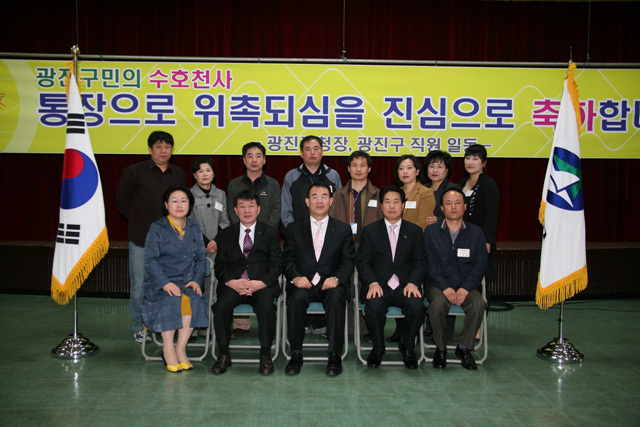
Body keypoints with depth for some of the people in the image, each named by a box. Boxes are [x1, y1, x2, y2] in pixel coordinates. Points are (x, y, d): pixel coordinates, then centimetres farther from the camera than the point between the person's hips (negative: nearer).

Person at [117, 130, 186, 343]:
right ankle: (140, 328, 16)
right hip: (141, 238, -2)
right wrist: (137, 220, 9)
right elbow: (122, 199, 9)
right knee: (140, 286, 2)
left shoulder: (179, 175, 11)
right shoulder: (134, 172, 1)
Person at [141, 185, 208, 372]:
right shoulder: (157, 228, 3)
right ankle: (168, 348, -19)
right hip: (160, 283, -2)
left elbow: (200, 258, 12)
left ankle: (181, 347, -17)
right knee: (171, 300, -33)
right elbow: (150, 260, -5)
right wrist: (165, 283, -18)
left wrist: (197, 280, -7)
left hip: (187, 282, 3)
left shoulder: (194, 229, 16)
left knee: (194, 300, -29)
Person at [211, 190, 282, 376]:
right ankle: (223, 355, -13)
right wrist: (232, 282, -12)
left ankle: (265, 355, -16)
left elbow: (276, 264, 5)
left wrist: (260, 283, -13)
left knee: (266, 306, -33)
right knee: (221, 305, -29)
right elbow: (220, 266, 10)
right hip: (233, 285, 2)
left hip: (262, 285, -1)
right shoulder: (226, 234, 19)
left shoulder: (270, 233, 14)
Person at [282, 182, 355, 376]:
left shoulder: (343, 229, 14)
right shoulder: (294, 228, 15)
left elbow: (349, 261, 7)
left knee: (336, 298, -34)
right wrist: (295, 276, -13)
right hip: (303, 282, 1)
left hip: (331, 283, 0)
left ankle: (335, 355, -26)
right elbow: (287, 259, 8)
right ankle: (296, 354, -22)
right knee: (296, 297, -33)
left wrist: (336, 278, -14)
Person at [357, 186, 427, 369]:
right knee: (374, 306, -32)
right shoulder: (370, 231, 11)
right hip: (379, 285, -1)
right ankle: (378, 348, -5)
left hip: (405, 285, 1)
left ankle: (407, 347, -2)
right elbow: (363, 261, 4)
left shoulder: (415, 231, 14)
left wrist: (413, 282, -12)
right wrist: (373, 283, -14)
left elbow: (420, 262, 7)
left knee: (417, 306, -30)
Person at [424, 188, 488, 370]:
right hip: (438, 284, -1)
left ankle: (464, 348, -8)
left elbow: (480, 265, 1)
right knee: (438, 303, -33)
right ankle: (440, 348, -9)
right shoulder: (431, 232, 4)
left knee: (478, 304, -30)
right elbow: (429, 265, -3)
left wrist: (465, 288, -14)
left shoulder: (476, 232, 8)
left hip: (466, 286, 1)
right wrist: (445, 288, -18)